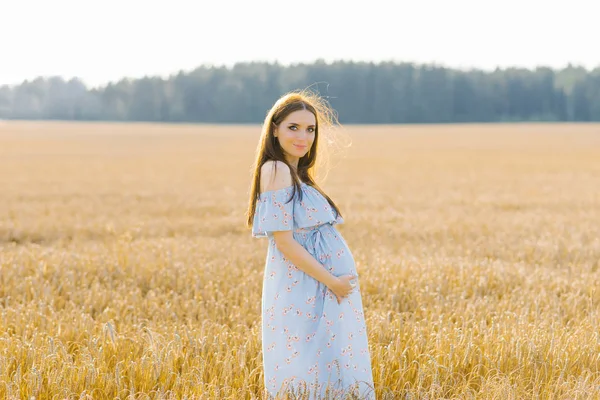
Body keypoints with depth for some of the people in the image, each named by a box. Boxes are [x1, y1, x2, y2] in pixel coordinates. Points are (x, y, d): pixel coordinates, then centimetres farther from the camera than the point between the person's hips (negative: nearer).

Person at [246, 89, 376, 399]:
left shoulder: (296, 173, 13)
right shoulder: (277, 170, -14)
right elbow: (284, 241, -19)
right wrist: (332, 282, -16)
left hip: (320, 290, 9)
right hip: (303, 291, -9)